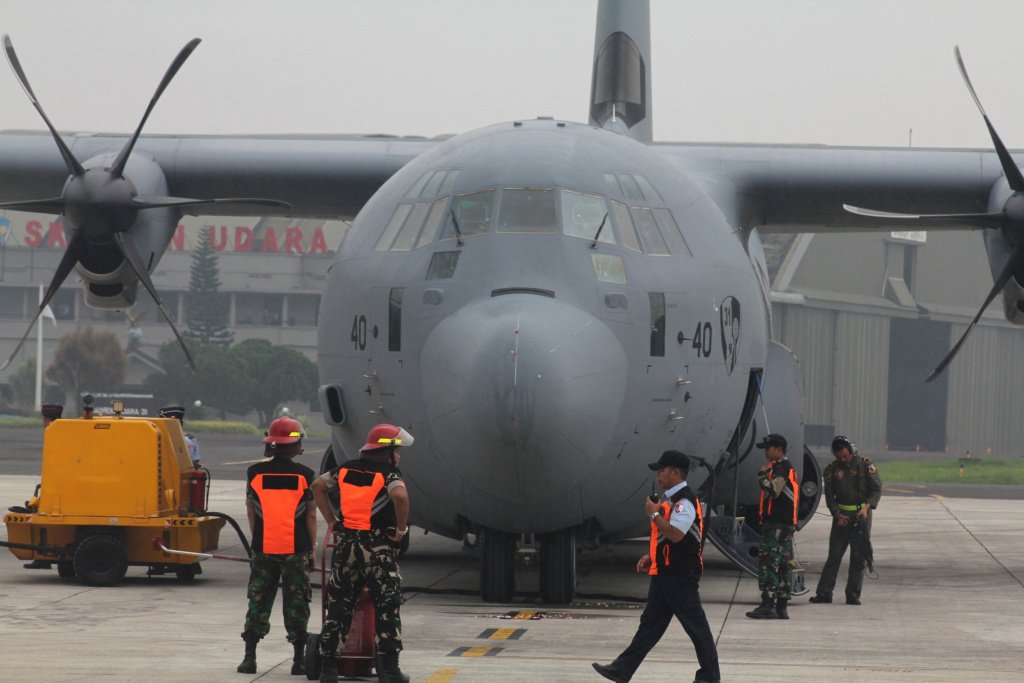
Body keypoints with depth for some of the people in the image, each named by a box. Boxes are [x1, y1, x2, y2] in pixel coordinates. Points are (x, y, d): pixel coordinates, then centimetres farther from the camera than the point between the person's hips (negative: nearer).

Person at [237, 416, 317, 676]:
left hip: (263, 548, 1)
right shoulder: (304, 475, -4)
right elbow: (311, 515, -1)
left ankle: (249, 657, 8)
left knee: (258, 600, 9)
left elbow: (251, 511, 8)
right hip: (296, 549, -1)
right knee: (296, 603, 6)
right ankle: (299, 659, 7)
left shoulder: (255, 473, 0)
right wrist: (311, 548, 7)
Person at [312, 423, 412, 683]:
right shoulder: (388, 474, -9)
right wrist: (401, 528, -13)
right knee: (387, 610, 3)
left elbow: (318, 486, 18)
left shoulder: (346, 470, 10)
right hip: (378, 547, -5)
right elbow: (400, 496, -28)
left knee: (338, 608, 10)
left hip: (345, 545, 5)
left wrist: (331, 521, 18)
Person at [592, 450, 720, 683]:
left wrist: (654, 514, -19)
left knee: (695, 624, -1)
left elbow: (675, 534, -29)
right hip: (664, 572, 10)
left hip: (681, 575, -10)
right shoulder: (669, 499, 15)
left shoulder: (684, 501, -17)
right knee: (650, 623, 10)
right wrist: (651, 556, 17)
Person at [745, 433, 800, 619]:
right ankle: (782, 607, 12)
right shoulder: (788, 468, 22)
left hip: (776, 524, -11)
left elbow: (773, 490, -22)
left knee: (768, 562, -12)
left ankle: (768, 605, -17)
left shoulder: (781, 467, -11)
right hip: (787, 523, 11)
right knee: (783, 564, 10)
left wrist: (762, 475, -11)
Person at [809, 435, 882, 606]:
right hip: (841, 515, 1)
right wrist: (837, 515, -10)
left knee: (859, 556, -1)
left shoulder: (865, 465, -2)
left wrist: (866, 507, -17)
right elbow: (829, 495, 4)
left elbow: (877, 489, -2)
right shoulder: (832, 469, 4)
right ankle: (824, 593, 0)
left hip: (861, 515, -1)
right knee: (834, 555, -1)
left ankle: (853, 595, 2)